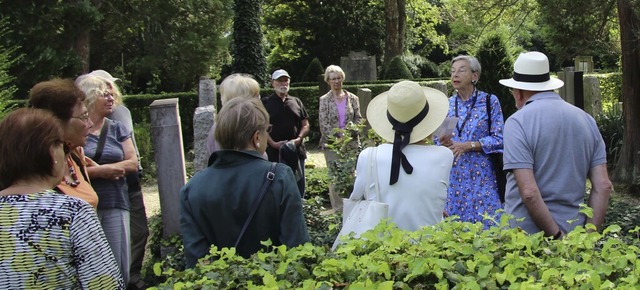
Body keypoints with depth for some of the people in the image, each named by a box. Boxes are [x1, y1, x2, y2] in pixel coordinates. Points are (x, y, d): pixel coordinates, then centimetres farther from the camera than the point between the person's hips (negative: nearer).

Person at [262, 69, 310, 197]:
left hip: (296, 151, 3)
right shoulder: (266, 103, 4)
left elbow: (305, 125, 11)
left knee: (298, 188, 9)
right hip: (273, 152, -3)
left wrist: (298, 139, -8)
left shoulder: (296, 102, 13)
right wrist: (273, 143, -15)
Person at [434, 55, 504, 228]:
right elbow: (437, 140, 13)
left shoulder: (489, 101, 0)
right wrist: (443, 143, -10)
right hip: (452, 177, 3)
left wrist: (468, 145, -16)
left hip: (481, 176, -3)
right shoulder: (447, 105, 10)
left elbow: (498, 139, -5)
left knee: (486, 223, -5)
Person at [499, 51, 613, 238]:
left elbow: (529, 192, -20)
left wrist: (556, 236, -13)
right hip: (574, 232, 5)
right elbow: (603, 186, 3)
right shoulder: (586, 119, 7)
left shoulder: (518, 122, -11)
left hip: (527, 231, -5)